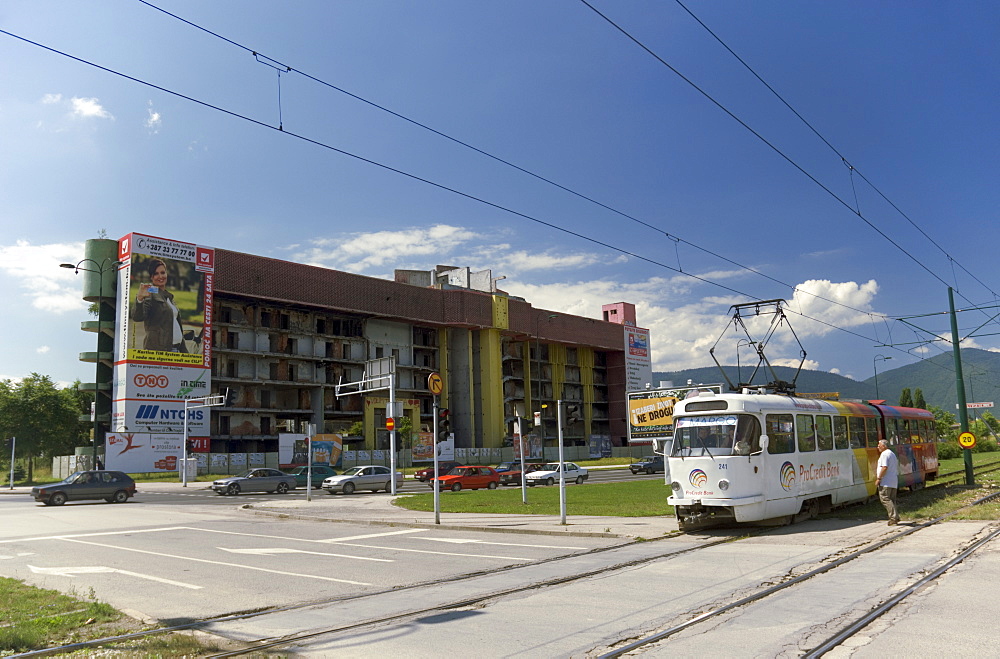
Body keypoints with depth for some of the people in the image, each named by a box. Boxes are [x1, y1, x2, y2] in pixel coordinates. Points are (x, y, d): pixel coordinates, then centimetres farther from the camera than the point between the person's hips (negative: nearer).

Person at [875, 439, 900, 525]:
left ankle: (893, 517, -15)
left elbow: (884, 467, -22)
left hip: (885, 482, -10)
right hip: (894, 482, 10)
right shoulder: (892, 454, 20)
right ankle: (895, 518, 11)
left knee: (884, 499, -9)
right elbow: (896, 468, 24)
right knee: (892, 500, 12)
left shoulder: (884, 454, -12)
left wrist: (878, 478, -19)